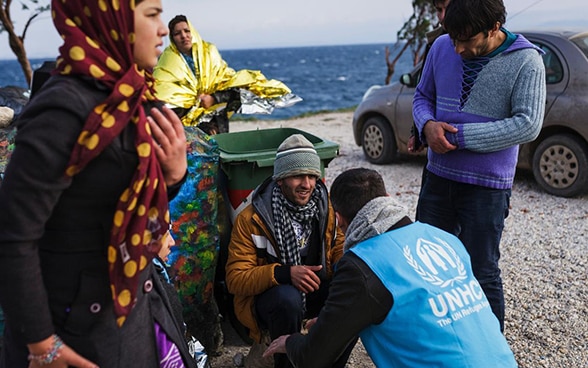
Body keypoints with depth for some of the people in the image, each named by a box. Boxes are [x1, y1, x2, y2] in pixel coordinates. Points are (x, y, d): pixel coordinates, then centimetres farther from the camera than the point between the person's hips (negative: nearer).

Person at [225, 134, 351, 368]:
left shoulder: (325, 208, -4)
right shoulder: (250, 220, -16)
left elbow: (340, 250, 5)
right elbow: (235, 279, -19)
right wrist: (284, 273, -35)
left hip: (315, 290, 4)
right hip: (270, 295, -4)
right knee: (288, 298, -36)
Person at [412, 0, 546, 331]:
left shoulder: (526, 61, -13)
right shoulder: (442, 47, -2)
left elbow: (527, 125, -19)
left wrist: (458, 135, -22)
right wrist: (428, 125, -13)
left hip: (487, 187, -5)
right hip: (438, 177, 5)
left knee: (482, 275, 4)